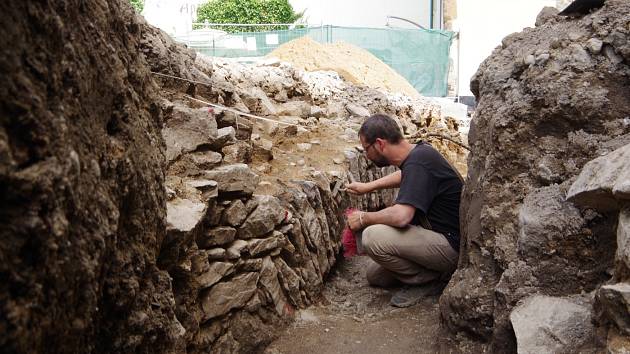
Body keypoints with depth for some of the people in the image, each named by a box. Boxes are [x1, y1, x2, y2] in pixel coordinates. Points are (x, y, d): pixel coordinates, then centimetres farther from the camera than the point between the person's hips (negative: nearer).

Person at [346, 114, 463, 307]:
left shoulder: (418, 163, -26)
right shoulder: (418, 152, 4)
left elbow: (401, 216, -35)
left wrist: (364, 218, -17)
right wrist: (367, 186, 25)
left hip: (451, 246, -10)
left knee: (372, 237, -26)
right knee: (375, 275, 13)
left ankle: (430, 279, -7)